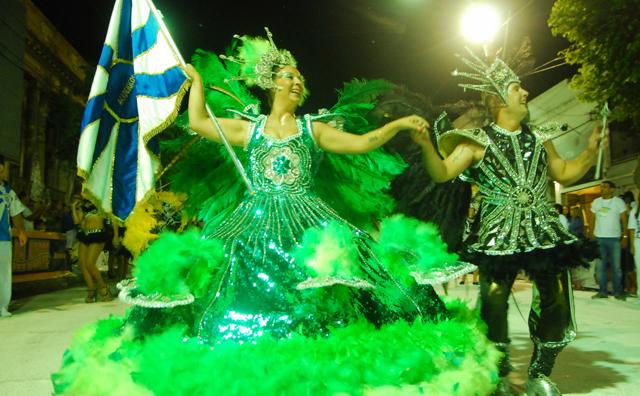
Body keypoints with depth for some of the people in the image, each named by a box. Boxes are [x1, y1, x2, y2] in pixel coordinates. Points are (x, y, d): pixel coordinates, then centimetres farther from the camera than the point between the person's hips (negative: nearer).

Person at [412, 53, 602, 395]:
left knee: (556, 301, 2)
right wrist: (427, 146, -26)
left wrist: (591, 150, 11)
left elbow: (564, 174, 24)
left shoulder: (538, 137, 14)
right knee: (494, 300, -7)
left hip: (542, 229, 5)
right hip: (498, 234, -4)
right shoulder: (478, 141, -1)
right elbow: (442, 173, -9)